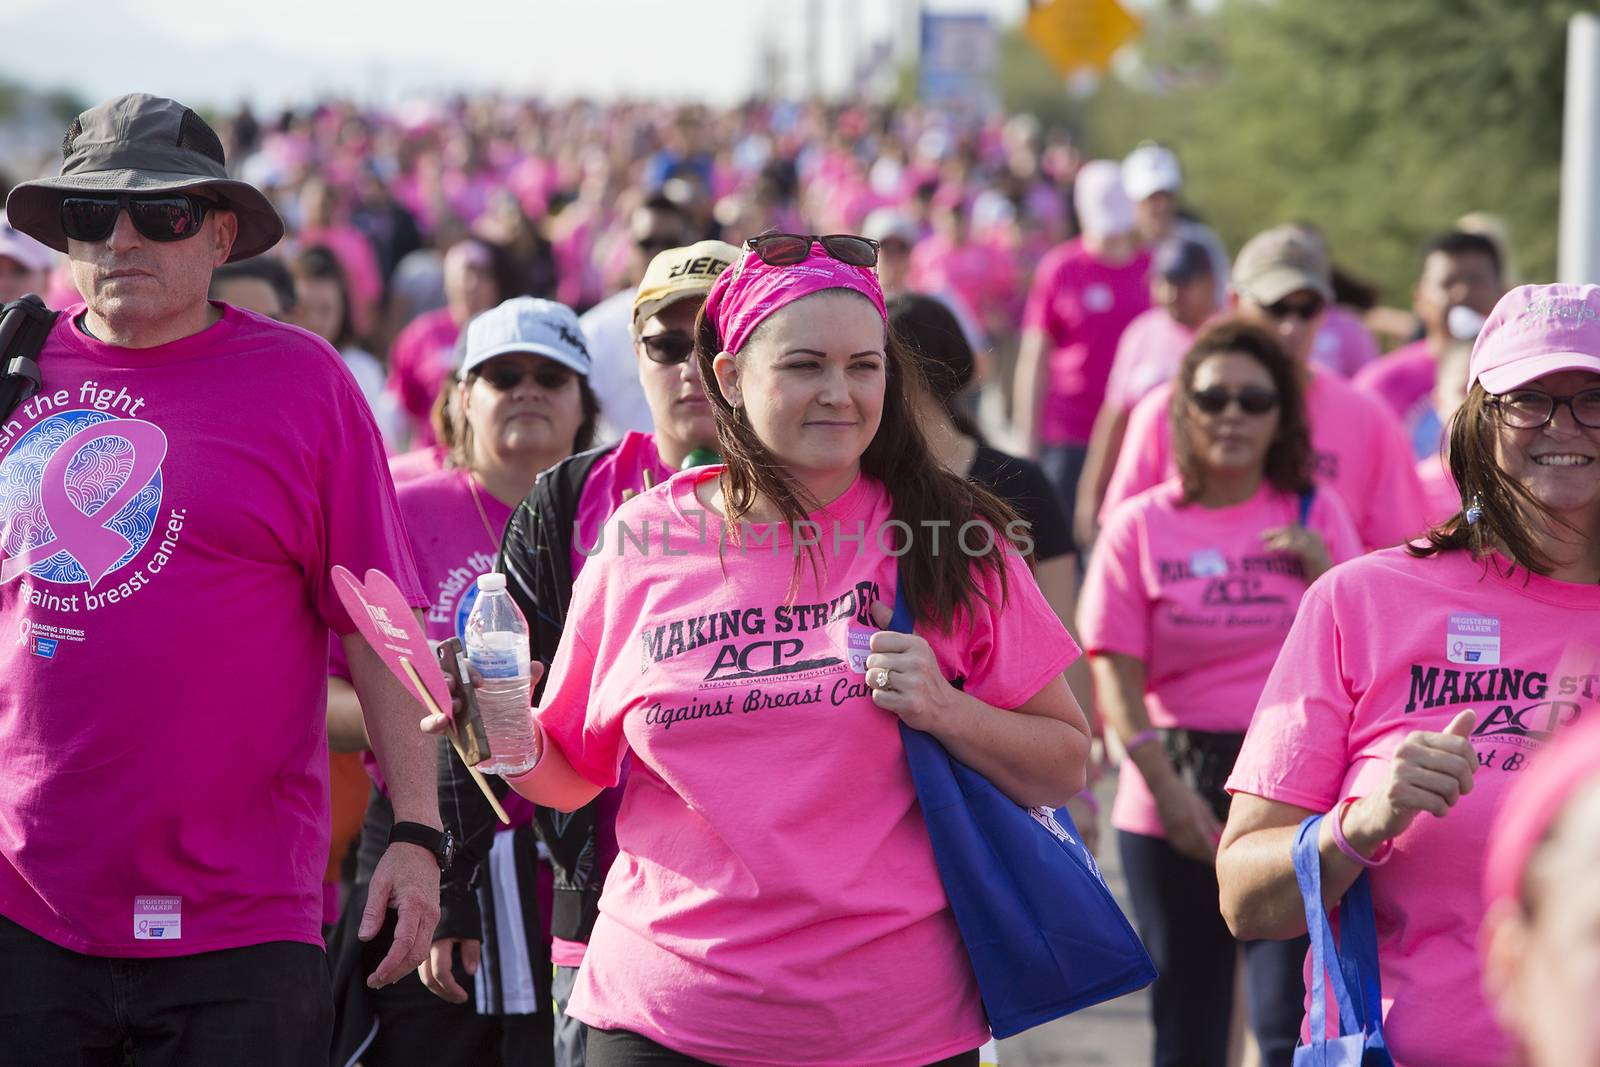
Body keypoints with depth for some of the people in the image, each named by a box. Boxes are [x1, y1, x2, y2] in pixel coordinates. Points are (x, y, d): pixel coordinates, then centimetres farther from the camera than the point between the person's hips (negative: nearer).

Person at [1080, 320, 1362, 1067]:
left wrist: (1320, 569, -12)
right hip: (1174, 791, 1)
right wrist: (1168, 788, -15)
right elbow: (1117, 678, -4)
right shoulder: (1140, 526, 1)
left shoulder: (1315, 515, 5)